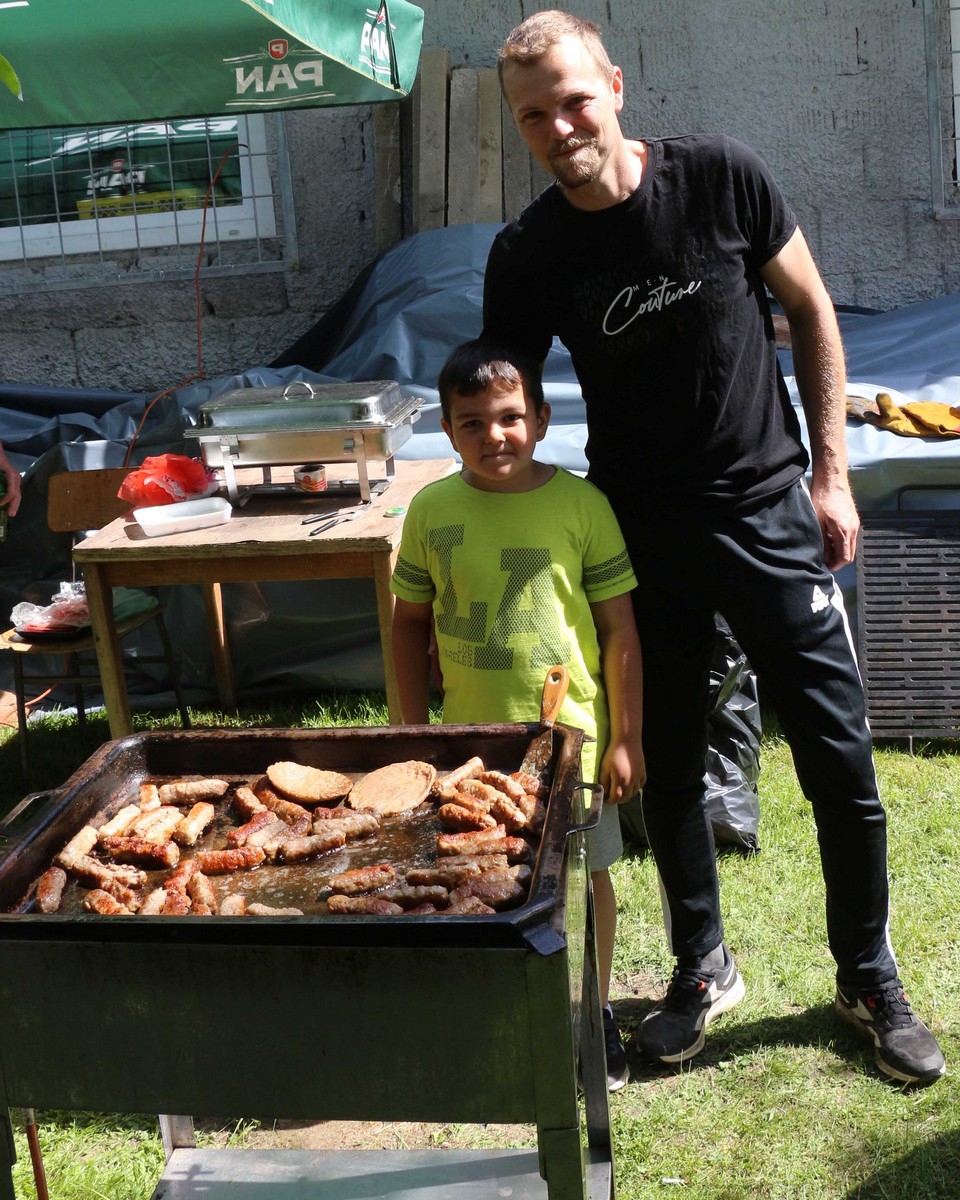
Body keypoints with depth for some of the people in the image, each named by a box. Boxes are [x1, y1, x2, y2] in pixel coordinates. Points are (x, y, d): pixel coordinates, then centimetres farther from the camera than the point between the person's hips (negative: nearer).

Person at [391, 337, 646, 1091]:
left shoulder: (580, 504, -9)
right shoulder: (432, 510, -4)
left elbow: (619, 629, -5)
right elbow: (412, 621, 6)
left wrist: (626, 738, -5)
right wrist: (414, 727, 5)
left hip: (571, 731, -1)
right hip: (472, 737, 2)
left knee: (585, 873, 12)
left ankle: (596, 1015, 33)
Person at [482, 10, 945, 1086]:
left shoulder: (720, 177, -8)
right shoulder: (526, 256, -5)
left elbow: (811, 314, 2)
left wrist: (830, 472, -1)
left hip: (768, 510, -1)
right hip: (641, 533, 1)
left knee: (840, 758, 2)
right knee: (666, 764, 11)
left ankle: (869, 978, 24)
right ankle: (702, 969, 33)